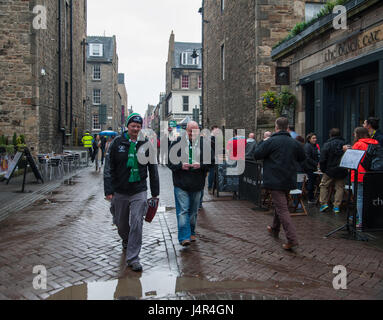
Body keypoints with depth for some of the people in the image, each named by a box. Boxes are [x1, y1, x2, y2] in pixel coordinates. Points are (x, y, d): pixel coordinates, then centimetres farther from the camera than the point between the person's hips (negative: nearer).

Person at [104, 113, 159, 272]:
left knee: (137, 224, -7)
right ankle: (126, 240, 49)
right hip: (119, 191, 1)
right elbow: (108, 168, -2)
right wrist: (108, 190, -9)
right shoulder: (117, 143, -2)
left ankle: (133, 258, 3)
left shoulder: (146, 144, 1)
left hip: (139, 192, -1)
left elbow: (153, 170, 8)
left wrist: (155, 193, 8)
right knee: (121, 223, 16)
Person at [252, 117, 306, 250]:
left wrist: (262, 144, 8)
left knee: (282, 209, -7)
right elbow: (302, 158, 17)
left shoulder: (271, 141, -13)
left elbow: (256, 155, -10)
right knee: (280, 205, 23)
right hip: (289, 181, 6)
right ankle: (275, 229, 41)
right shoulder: (294, 143, 4)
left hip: (275, 181, -6)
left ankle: (292, 239, -15)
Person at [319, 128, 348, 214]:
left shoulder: (327, 144, -7)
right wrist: (346, 169, 13)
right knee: (339, 187, 9)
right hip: (342, 171, 3)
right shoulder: (345, 144, 3)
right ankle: (337, 206, 8)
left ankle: (324, 203, 5)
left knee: (324, 185, 12)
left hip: (330, 170, -3)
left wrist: (323, 170, 3)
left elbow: (322, 159, -9)